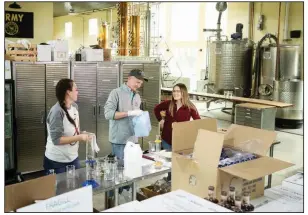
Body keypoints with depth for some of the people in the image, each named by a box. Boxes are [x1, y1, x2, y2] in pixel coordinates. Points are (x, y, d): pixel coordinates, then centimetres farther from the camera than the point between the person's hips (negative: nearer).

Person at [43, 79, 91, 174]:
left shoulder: (74, 106, 1)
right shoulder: (57, 112, -22)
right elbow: (57, 139, -24)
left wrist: (81, 135, -1)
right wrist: (79, 137, -27)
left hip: (73, 157, 7)